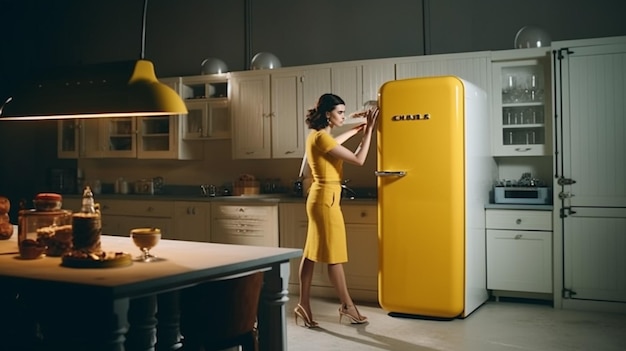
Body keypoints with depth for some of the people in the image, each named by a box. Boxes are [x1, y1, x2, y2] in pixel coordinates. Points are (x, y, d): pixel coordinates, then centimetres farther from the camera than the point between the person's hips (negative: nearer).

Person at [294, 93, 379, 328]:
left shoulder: (318, 136, 11)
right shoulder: (321, 137, -18)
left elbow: (334, 144, 37)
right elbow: (358, 160, -19)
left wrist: (355, 131, 36)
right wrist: (369, 130, -11)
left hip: (319, 198, 10)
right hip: (326, 200, -10)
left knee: (312, 253, 10)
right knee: (333, 255, 0)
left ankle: (304, 305, 14)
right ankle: (347, 305, 11)